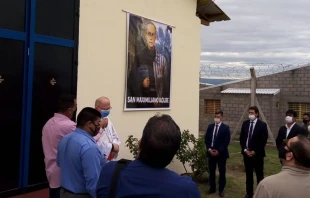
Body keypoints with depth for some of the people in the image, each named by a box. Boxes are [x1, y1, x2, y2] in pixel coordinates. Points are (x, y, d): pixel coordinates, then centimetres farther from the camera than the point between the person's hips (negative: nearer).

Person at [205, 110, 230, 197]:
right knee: (211, 171, 11)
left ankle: (221, 189, 17)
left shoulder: (225, 128, -6)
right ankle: (212, 188, 23)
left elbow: (226, 141, -10)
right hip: (211, 152, 4)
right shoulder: (210, 127, 6)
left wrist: (218, 151, -16)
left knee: (222, 172, 5)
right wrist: (209, 149, -8)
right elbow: (206, 139, 6)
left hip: (221, 153, -4)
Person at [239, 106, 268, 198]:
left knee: (259, 175, 4)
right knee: (248, 174, 11)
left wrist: (255, 151, -13)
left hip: (257, 154, -4)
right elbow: (241, 138, 8)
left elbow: (264, 140, -9)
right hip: (246, 153, 4)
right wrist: (245, 149, -4)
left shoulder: (262, 125, -7)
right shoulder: (245, 123, 5)